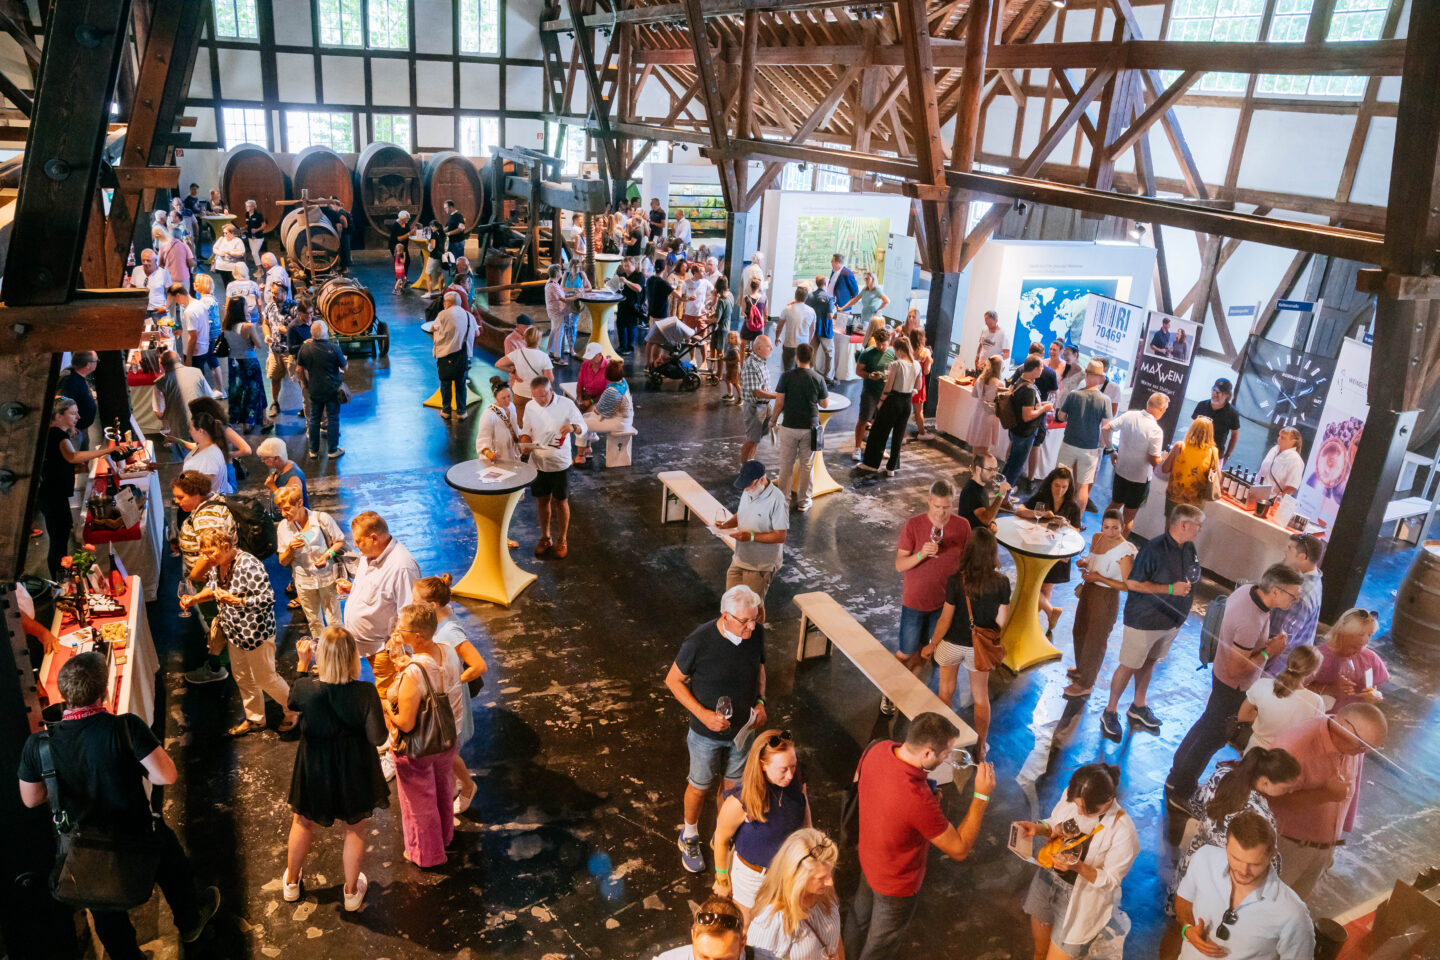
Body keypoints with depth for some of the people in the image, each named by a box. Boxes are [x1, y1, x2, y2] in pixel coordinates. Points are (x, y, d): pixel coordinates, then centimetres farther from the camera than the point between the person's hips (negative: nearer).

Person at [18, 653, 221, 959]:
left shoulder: (37, 744, -19)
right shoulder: (126, 727, -31)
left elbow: (30, 799, -5)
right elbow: (167, 775, -31)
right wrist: (135, 770, -11)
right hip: (138, 838, -2)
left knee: (106, 912, 27)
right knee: (175, 874, 30)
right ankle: (190, 923, 54)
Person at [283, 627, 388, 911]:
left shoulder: (305, 687, -24)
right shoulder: (365, 692, -28)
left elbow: (293, 702, 2)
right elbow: (377, 737, -24)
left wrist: (302, 662, 3)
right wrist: (383, 713, -7)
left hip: (314, 767, 1)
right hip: (354, 770, -1)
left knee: (303, 823, 28)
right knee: (356, 829, 21)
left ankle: (291, 882, 50)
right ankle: (351, 892, 38)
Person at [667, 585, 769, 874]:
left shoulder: (756, 633, -18)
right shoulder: (700, 641, -31)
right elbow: (673, 680, -17)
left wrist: (760, 702, -9)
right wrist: (703, 714, -24)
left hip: (743, 728, 4)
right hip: (707, 732, -3)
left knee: (734, 784, 22)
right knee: (700, 786, 18)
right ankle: (689, 836, 45)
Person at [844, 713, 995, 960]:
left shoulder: (877, 748, -24)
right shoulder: (919, 801, -45)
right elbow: (959, 849, -29)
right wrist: (982, 796, -27)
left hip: (867, 858, 7)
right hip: (896, 883, -7)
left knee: (860, 914, 36)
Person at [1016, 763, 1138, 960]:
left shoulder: (1123, 831, -29)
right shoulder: (1072, 796, -16)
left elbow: (1110, 880, -17)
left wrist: (1078, 866, -33)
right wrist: (1039, 828, -18)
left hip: (1080, 897, -5)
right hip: (1047, 878, 5)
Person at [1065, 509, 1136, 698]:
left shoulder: (1124, 551, -25)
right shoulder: (1097, 538, -2)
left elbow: (1127, 586, -23)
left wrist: (1099, 578, -26)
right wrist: (1084, 563, -5)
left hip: (1106, 598, -8)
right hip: (1088, 591, 8)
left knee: (1095, 640, 8)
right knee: (1080, 632, 25)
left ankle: (1086, 684, 26)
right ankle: (1081, 669, 49)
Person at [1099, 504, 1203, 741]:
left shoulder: (1189, 548, -1)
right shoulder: (1154, 549, -24)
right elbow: (1132, 583, -22)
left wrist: (1181, 615, 11)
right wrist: (1170, 589, -24)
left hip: (1171, 621, 7)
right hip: (1144, 621, -7)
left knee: (1150, 662, 21)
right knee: (1129, 666, 3)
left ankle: (1138, 707, 38)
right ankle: (1110, 712, 18)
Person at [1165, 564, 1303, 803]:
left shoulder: (1246, 590, -12)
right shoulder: (1251, 623, -38)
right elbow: (1235, 669, -32)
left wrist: (1265, 642, 0)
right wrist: (1268, 651, -21)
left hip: (1221, 673, 9)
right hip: (1235, 687, -9)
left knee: (1207, 723, 26)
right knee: (1213, 737, 10)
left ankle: (1179, 770, 44)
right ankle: (1181, 787, 27)